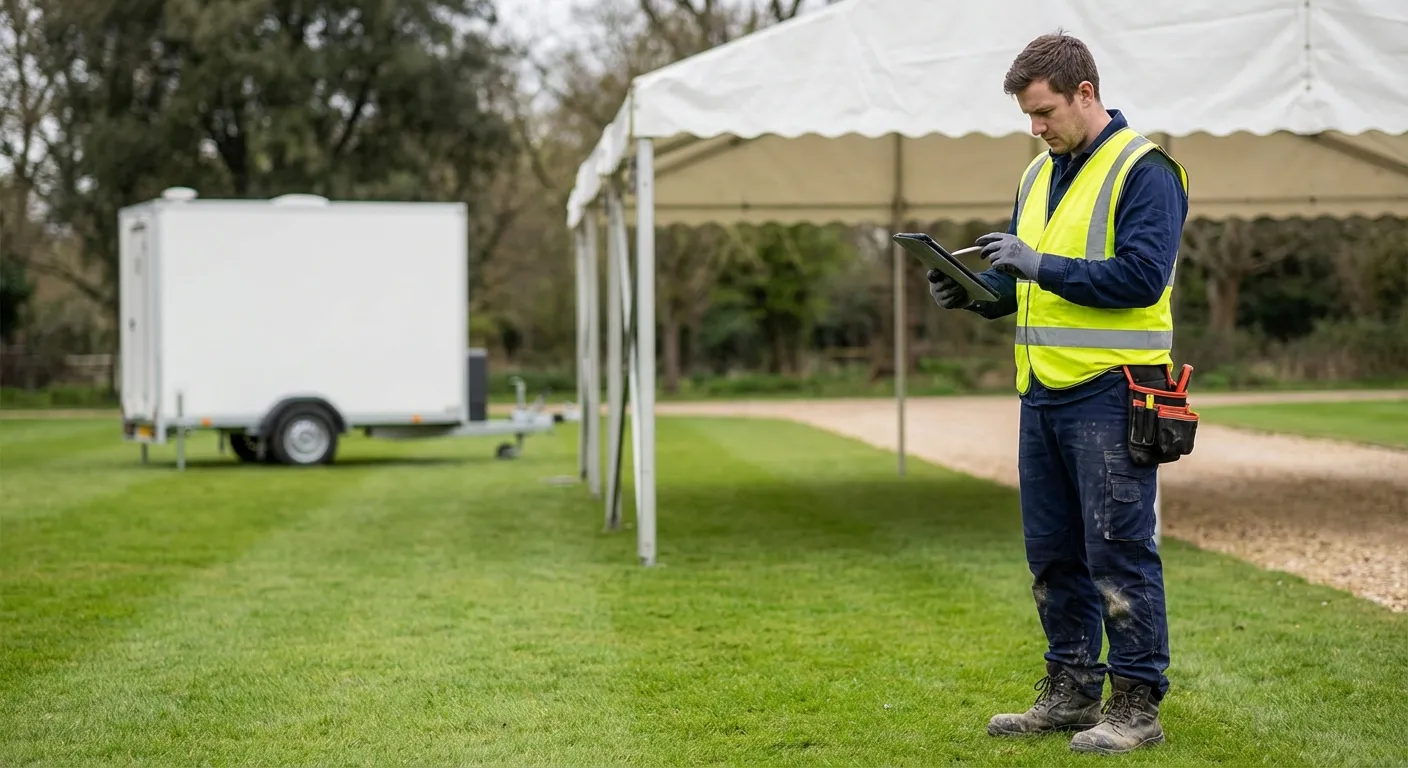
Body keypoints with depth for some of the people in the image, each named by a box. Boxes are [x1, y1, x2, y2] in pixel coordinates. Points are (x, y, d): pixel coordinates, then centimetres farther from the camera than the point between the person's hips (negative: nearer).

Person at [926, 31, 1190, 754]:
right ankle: (1070, 692, 23)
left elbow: (1142, 276, -19)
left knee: (1120, 552, -4)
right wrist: (974, 291, 1)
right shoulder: (1037, 175, 16)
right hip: (1043, 393, 8)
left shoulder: (1143, 171, -9)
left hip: (1111, 393, -8)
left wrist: (1041, 265, -20)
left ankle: (1137, 706, 3)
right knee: (1053, 553, 13)